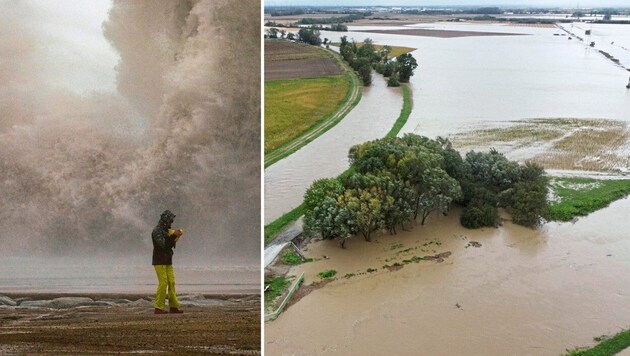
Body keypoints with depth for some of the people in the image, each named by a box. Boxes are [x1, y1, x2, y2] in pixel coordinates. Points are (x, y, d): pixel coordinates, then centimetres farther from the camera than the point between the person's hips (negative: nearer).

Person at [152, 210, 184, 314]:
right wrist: (174, 235, -21)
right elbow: (163, 244, -25)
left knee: (171, 283, 6)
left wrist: (176, 237, 4)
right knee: (163, 283, -10)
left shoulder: (166, 230, 16)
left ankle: (174, 306, 10)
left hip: (168, 262, 9)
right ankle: (158, 308, -5)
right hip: (159, 262, -9)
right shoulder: (157, 231, -12)